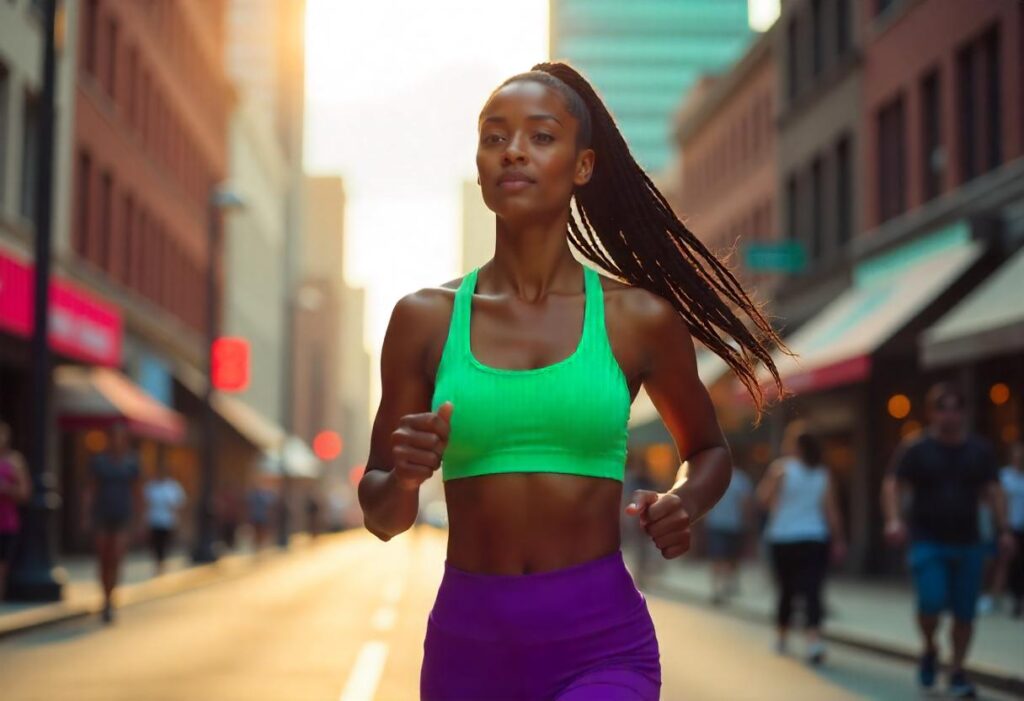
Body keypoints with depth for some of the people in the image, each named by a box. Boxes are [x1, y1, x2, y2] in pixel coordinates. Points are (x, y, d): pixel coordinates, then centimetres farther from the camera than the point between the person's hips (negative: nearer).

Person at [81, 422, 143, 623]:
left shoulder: (132, 462, 2)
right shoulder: (98, 461, 1)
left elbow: (137, 493, 6)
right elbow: (90, 490, 1)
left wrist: (138, 520, 5)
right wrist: (86, 516, -6)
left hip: (123, 517, -1)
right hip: (102, 516, 1)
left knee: (116, 560, -14)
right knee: (104, 561, 6)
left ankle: (109, 602, -13)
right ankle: (108, 600, 21)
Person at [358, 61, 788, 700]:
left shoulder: (639, 319, 1)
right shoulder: (426, 319, 2)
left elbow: (708, 449, 18)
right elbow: (382, 518, 8)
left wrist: (684, 504, -3)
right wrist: (405, 476, -15)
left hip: (601, 644, -2)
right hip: (468, 642, 2)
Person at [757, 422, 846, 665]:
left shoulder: (780, 468, -7)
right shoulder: (823, 473, 3)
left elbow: (763, 498, -7)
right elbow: (831, 510, 1)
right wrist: (838, 540, 6)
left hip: (784, 539, -1)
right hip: (816, 538, 1)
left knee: (786, 590, 14)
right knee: (812, 590, -5)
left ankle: (782, 637, 28)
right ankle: (814, 638, -23)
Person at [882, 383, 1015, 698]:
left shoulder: (980, 449, 8)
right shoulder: (915, 448, -2)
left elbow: (993, 491, 9)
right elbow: (892, 485, -6)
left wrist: (1004, 529, -2)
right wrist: (894, 520, -22)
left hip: (967, 543, 3)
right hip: (927, 543, -3)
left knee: (964, 612, 2)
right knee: (931, 602, -18)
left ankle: (957, 672, 18)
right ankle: (930, 651, 12)